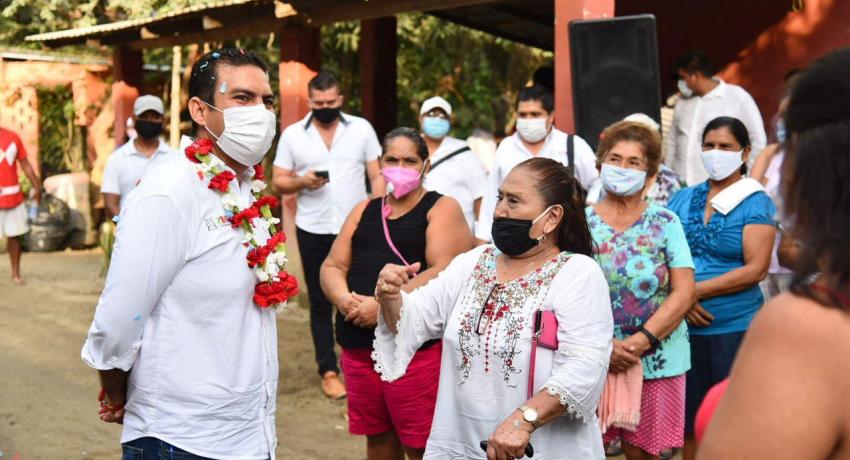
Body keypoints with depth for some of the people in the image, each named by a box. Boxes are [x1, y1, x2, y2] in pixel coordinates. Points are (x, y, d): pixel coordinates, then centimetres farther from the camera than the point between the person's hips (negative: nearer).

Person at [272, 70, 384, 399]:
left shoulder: (361, 128, 3)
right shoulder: (292, 134, 3)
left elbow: (377, 175, 3)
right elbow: (279, 182, 5)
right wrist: (302, 181, -16)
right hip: (313, 231, 1)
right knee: (320, 301, 8)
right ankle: (328, 370, 17)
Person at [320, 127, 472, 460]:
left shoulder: (441, 209, 0)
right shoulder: (364, 211, 18)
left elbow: (444, 272, -14)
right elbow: (332, 266, 12)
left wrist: (384, 304, -19)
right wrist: (344, 299, -10)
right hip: (357, 344, 6)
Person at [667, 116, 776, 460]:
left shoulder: (756, 203, -4)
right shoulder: (683, 198, 9)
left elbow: (755, 269, -13)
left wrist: (695, 290, -14)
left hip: (734, 328, -4)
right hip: (683, 326, 4)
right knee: (689, 419, 12)